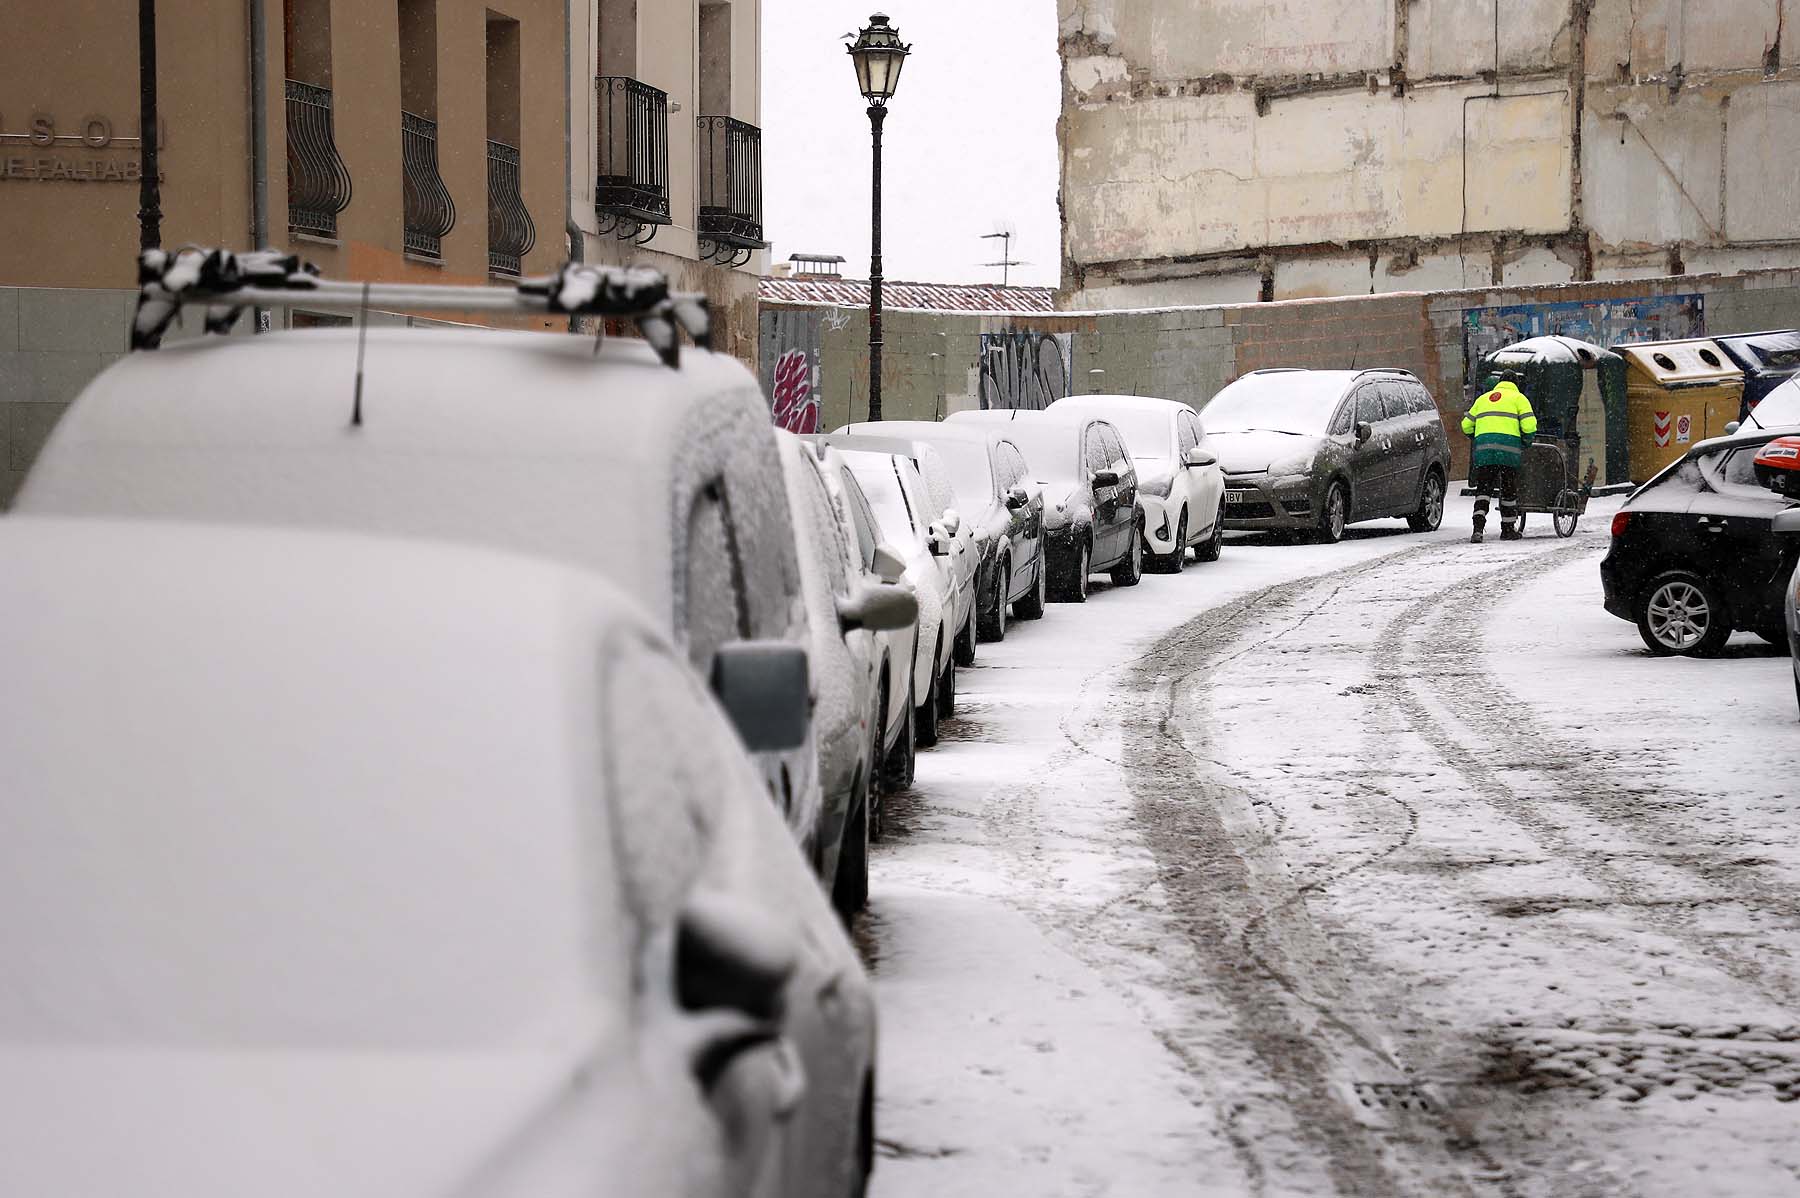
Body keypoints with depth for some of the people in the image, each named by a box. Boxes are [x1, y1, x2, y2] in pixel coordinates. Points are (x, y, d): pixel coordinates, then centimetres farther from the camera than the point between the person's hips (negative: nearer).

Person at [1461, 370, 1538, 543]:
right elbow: (1529, 425, -2)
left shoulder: (1483, 398, 24)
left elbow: (1466, 426, 22)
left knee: (1483, 490, 4)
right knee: (1509, 490, 10)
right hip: (1509, 449, -3)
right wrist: (1526, 442, 15)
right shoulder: (1518, 398, 11)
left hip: (1483, 450, 3)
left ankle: (1478, 528, -13)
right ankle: (1508, 530, 18)